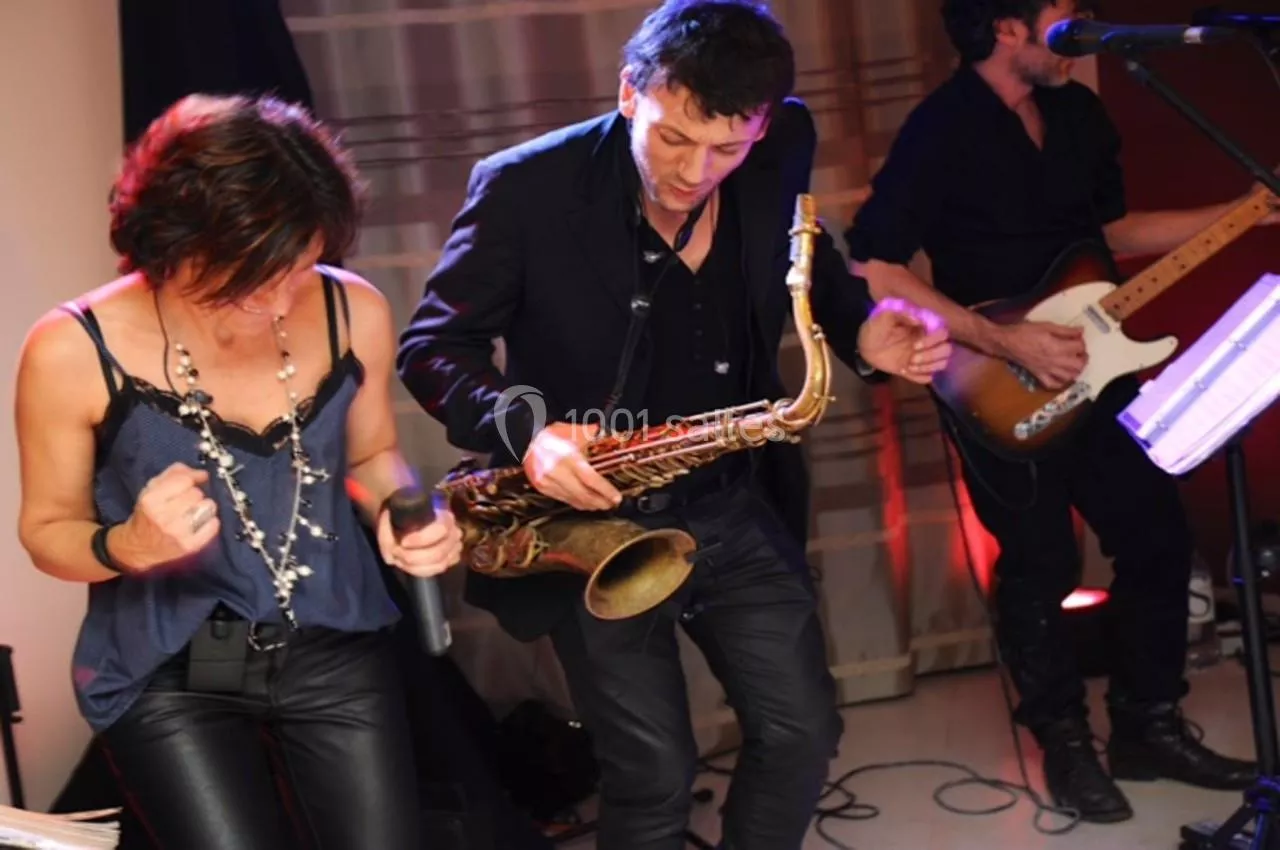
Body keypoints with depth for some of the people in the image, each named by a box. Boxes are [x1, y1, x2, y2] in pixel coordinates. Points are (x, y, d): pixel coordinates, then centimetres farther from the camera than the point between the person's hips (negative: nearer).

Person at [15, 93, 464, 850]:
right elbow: (47, 530, -4)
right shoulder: (74, 353, -18)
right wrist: (127, 546, -25)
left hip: (337, 648, 3)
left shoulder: (355, 313, -10)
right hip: (168, 673, -2)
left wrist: (405, 513, -13)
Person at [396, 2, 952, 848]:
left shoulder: (783, 153, -7)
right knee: (656, 775, 0)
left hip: (736, 509, 4)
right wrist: (525, 428, -29)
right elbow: (431, 346, -10)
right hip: (593, 520, -4)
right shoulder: (525, 188, -19)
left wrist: (865, 331, -9)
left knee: (804, 731, 9)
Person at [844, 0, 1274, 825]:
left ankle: (1148, 726, 25)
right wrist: (1005, 340, -25)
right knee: (1043, 569, 3)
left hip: (1087, 368, 7)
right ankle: (1066, 743, 24)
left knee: (1159, 536, 9)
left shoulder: (1080, 111, 5)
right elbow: (871, 269, -23)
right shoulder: (941, 129, -19)